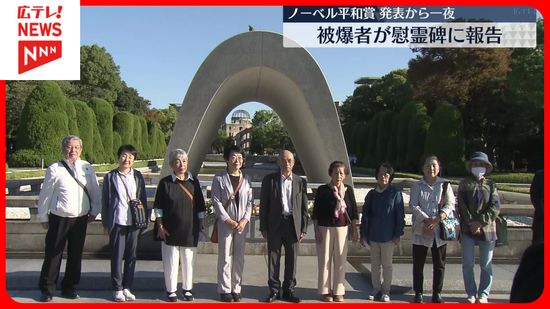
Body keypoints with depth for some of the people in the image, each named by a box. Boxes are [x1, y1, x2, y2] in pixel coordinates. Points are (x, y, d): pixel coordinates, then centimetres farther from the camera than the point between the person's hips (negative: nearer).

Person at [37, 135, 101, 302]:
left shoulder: (87, 168, 2)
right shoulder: (55, 169, -7)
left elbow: (95, 192, 10)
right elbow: (45, 194, -2)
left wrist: (94, 211, 8)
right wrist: (43, 217, 1)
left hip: (81, 219, 3)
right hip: (59, 218, -3)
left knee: (76, 254, 12)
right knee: (53, 254, 4)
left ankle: (69, 287, 27)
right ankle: (46, 289, 18)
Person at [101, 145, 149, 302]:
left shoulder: (138, 176, 8)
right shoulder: (110, 177, 2)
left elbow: (143, 199, 11)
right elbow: (105, 200, 4)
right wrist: (105, 223, 1)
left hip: (134, 221, 2)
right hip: (117, 222, -2)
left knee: (131, 256, 8)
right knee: (117, 256, 3)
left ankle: (127, 287, 19)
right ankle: (117, 289, 14)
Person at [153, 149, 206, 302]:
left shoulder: (194, 182, 4)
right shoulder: (165, 183, -2)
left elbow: (200, 206, 9)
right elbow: (158, 207, 0)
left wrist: (200, 224, 6)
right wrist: (160, 226, -5)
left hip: (190, 230, 2)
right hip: (170, 230, -2)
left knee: (188, 260, 8)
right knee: (171, 261, 4)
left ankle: (187, 289, 23)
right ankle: (171, 290, 19)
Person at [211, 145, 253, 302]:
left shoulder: (246, 179, 8)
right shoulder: (219, 178, -2)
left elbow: (250, 201, 6)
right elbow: (216, 201, -6)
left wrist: (244, 220, -7)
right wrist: (228, 220, -12)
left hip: (242, 223, 3)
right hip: (225, 223, -3)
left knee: (239, 257, 7)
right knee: (225, 258, 2)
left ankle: (236, 288, 18)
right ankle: (224, 289, 12)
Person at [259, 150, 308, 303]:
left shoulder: (300, 182, 7)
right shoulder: (269, 180, 3)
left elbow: (304, 207, 8)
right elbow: (263, 204, 2)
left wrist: (303, 228, 2)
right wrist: (263, 227, -2)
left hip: (293, 225, 1)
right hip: (275, 225, -1)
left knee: (292, 259, 7)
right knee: (273, 259, 5)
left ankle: (289, 290, 19)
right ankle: (274, 291, 16)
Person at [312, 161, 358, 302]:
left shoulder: (348, 190, 7)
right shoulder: (322, 190, 0)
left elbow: (353, 211, 10)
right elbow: (316, 212, 0)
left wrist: (354, 230, 7)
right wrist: (316, 230, -5)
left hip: (342, 228, 2)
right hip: (325, 228, -2)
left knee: (340, 260, 3)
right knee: (325, 260, 1)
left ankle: (338, 291, 14)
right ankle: (325, 291, 12)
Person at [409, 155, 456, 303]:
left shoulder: (445, 185, 3)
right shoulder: (417, 186, 2)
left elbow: (450, 204, -4)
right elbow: (413, 205, -5)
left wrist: (437, 219, -18)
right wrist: (427, 219, -18)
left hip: (440, 230, 1)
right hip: (421, 230, 0)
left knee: (439, 264, 8)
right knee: (418, 263, 6)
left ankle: (437, 294, 21)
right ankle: (418, 293, 18)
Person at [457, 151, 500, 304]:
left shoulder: (490, 184, 7)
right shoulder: (465, 183, 7)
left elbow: (495, 206, -2)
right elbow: (462, 205, -1)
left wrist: (481, 222, -12)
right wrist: (471, 223, -10)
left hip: (487, 229, 0)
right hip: (468, 229, 0)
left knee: (486, 265, 5)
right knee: (468, 264, 3)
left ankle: (483, 295, 16)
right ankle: (471, 294, 14)